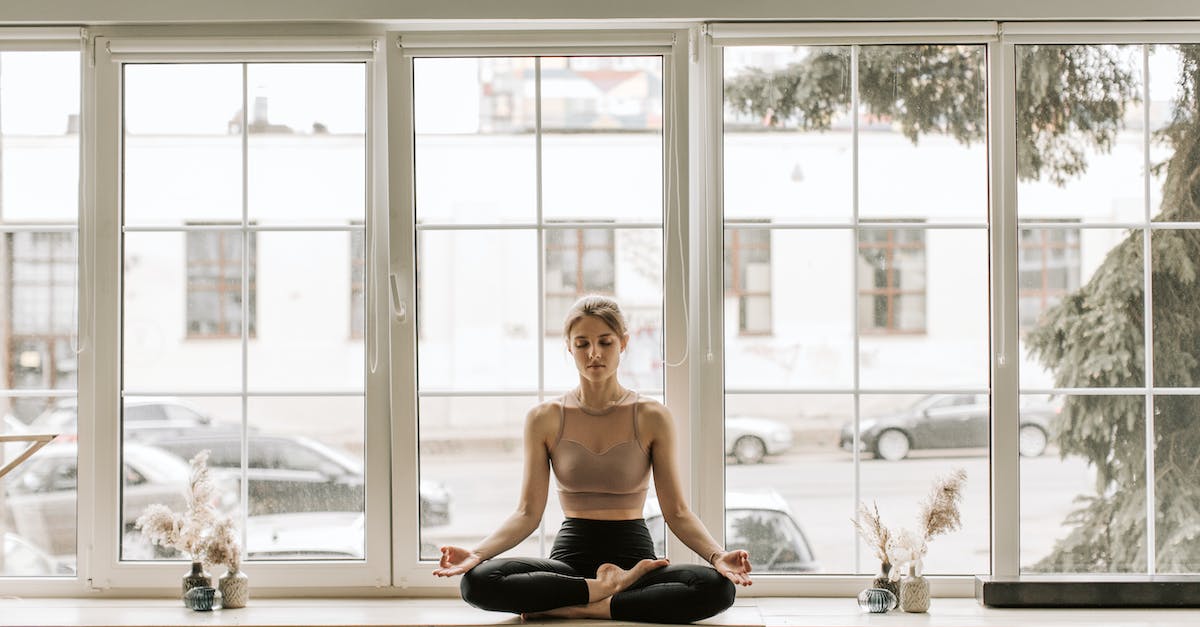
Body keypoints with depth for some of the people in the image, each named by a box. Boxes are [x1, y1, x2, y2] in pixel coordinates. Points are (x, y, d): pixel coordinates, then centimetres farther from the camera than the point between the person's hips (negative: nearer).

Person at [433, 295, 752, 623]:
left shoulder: (652, 418, 1)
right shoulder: (544, 419, 3)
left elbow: (677, 512, -1)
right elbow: (528, 512, 0)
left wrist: (717, 555, -21)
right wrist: (476, 553, -18)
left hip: (634, 552, 0)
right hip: (571, 555, 0)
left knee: (718, 587, -33)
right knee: (477, 581, -30)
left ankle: (572, 609, -23)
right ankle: (606, 588, -20)